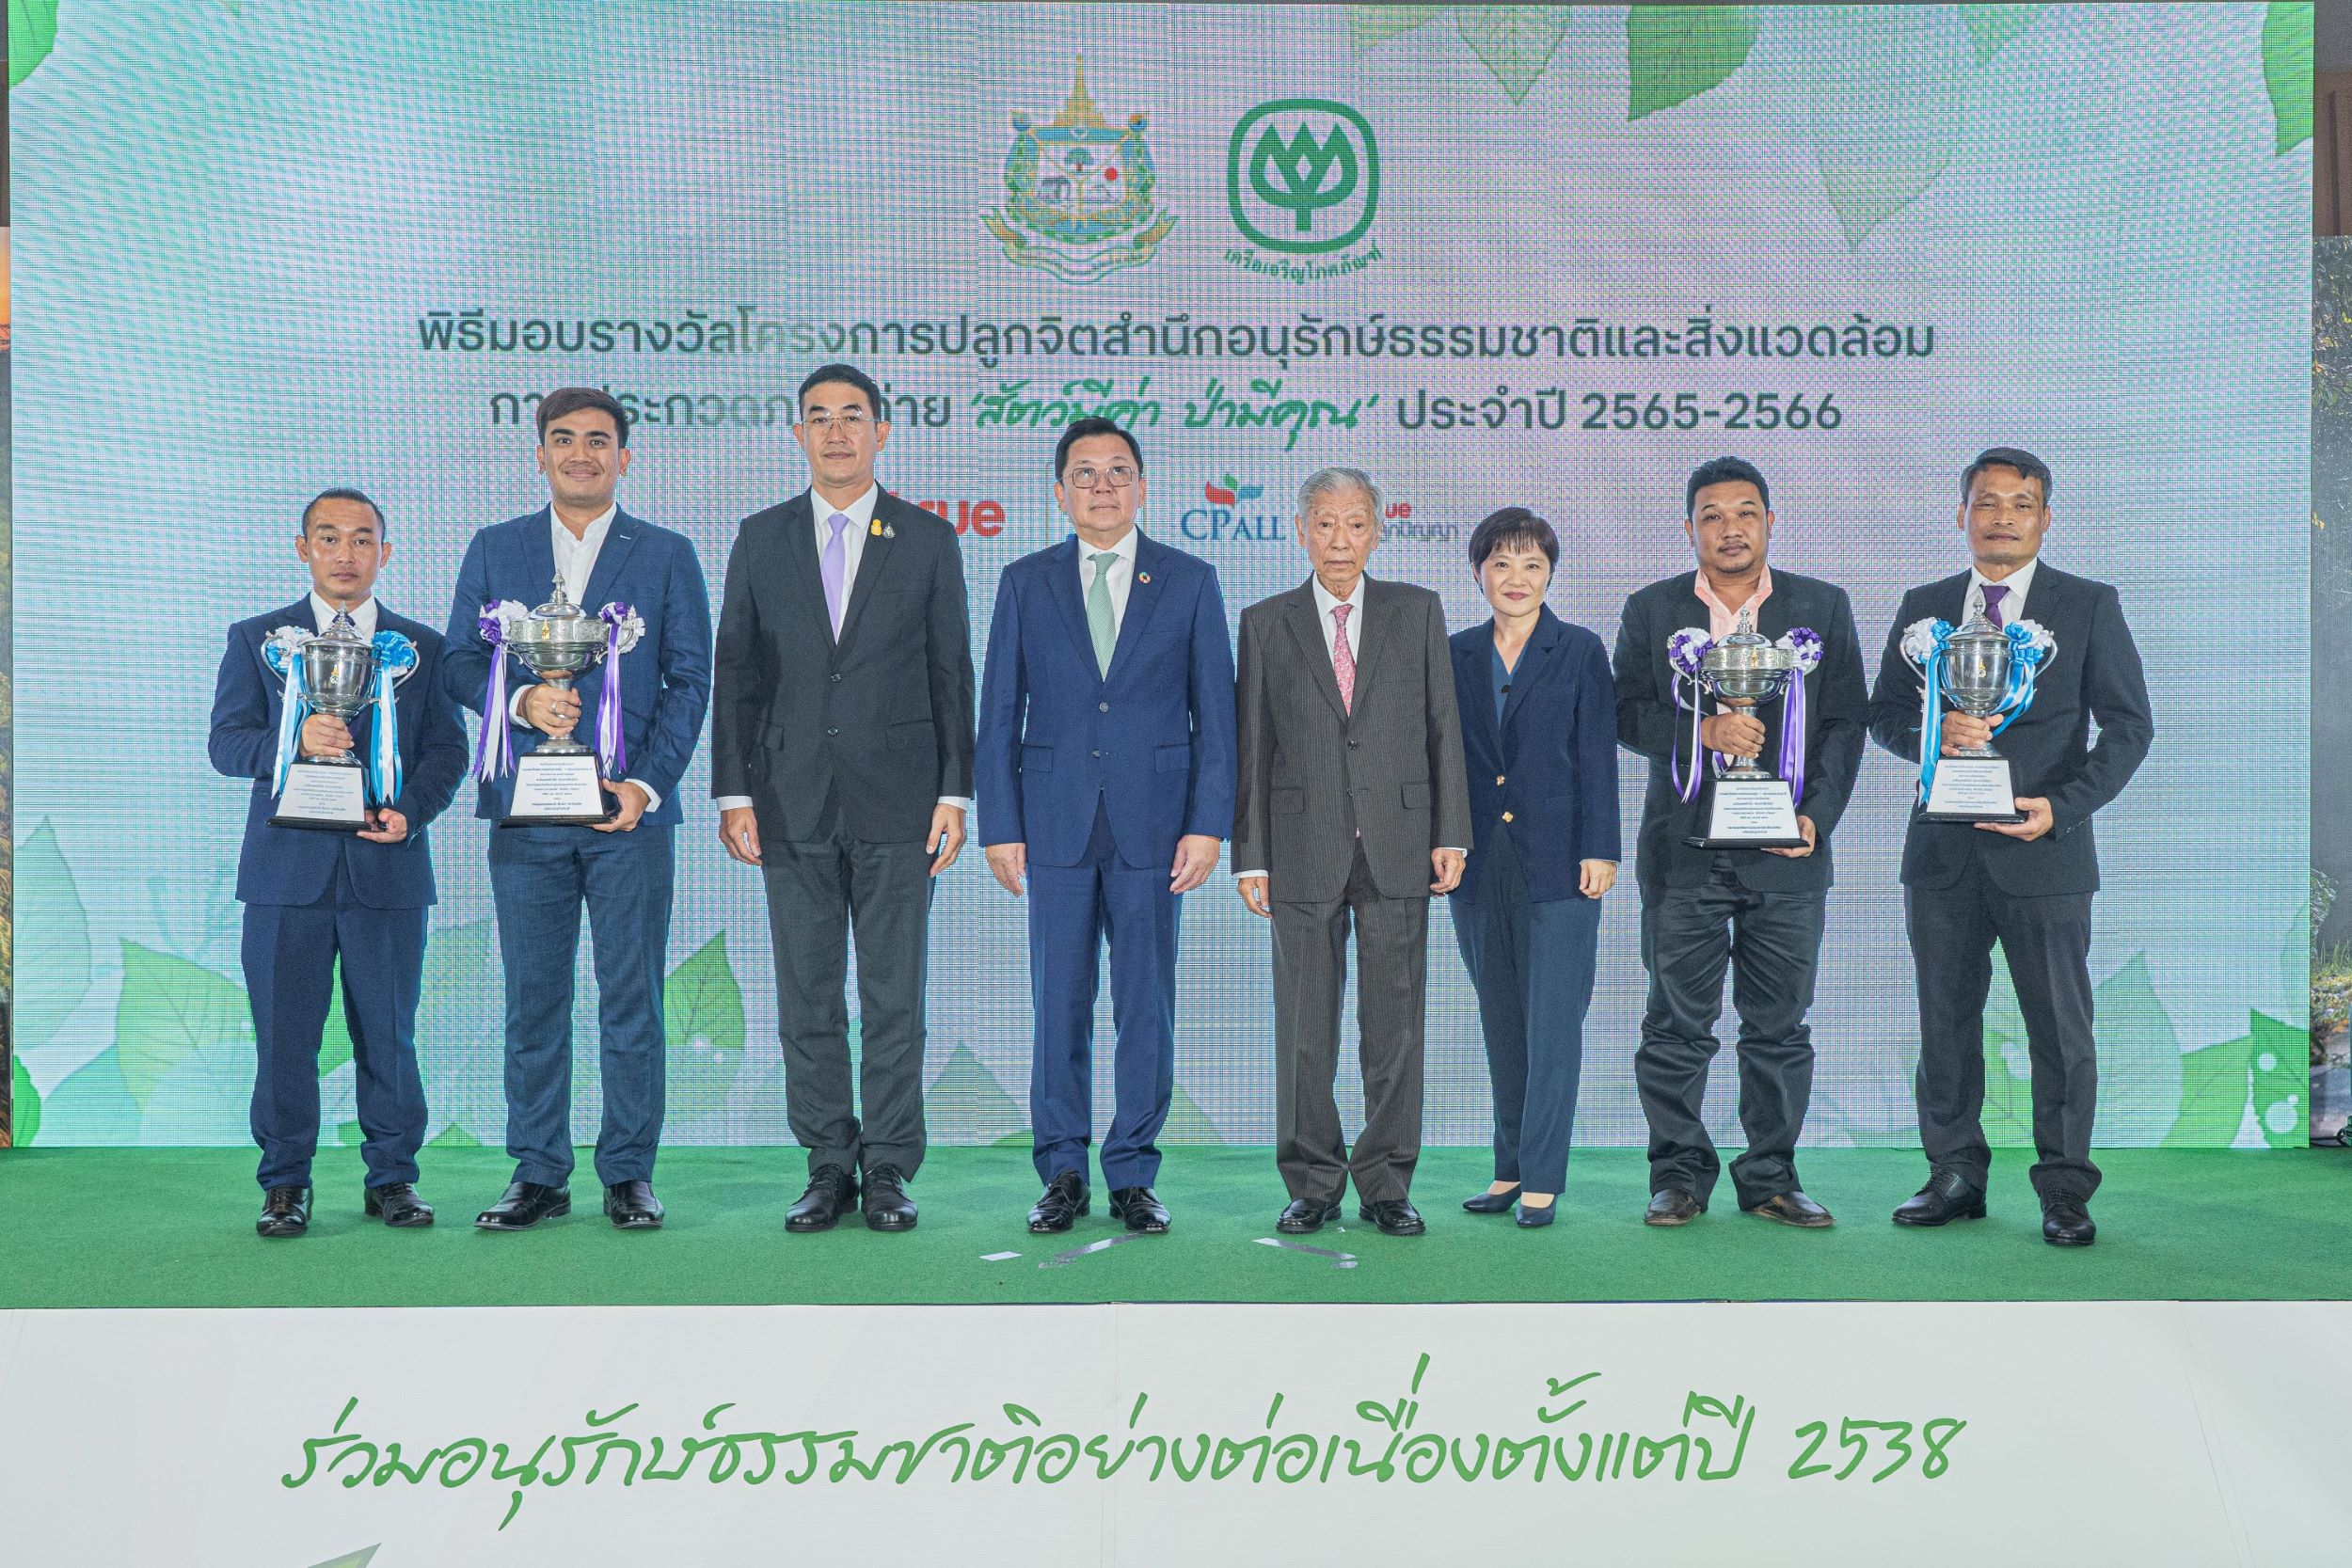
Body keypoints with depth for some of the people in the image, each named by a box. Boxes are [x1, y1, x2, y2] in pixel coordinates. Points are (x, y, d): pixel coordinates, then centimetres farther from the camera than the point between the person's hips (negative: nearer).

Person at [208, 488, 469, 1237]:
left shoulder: (423, 647, 12)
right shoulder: (255, 639, 11)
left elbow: (447, 748, 7)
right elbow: (227, 740, 3)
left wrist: (411, 810, -11)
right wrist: (293, 740, -17)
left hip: (388, 866, 0)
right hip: (287, 867, 0)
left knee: (389, 1033, 3)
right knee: (285, 1033, 1)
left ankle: (392, 1177, 14)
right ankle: (285, 1183, 13)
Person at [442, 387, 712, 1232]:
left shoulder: (668, 555, 7)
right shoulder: (494, 550, 12)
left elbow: (689, 681, 3)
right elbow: (460, 662, 8)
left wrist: (647, 783, -9)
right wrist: (522, 700, -13)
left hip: (629, 810, -1)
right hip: (526, 811, 1)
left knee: (632, 999, 1)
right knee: (533, 999, 5)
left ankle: (629, 1173, 11)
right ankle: (538, 1174, 14)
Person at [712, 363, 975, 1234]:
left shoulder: (928, 539, 5)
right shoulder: (761, 538, 8)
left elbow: (952, 672, 4)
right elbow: (736, 671, 7)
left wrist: (955, 792, -3)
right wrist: (733, 791, 1)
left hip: (897, 801, -1)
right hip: (792, 801, 2)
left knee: (894, 995, 2)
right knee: (806, 997, 5)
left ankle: (889, 1169, 11)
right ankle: (829, 1167, 15)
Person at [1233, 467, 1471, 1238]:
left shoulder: (1418, 611, 7)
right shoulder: (1265, 623, 6)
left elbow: (1443, 726, 6)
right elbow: (1252, 747, 4)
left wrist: (1450, 833, -1)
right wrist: (1250, 856, 0)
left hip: (1397, 847, 0)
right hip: (1304, 850, 0)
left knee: (1394, 1023, 4)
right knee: (1305, 1028, 4)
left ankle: (1386, 1184, 14)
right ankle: (1313, 1185, 15)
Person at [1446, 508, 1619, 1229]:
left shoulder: (1580, 651, 2)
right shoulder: (1455, 655, 10)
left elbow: (1597, 757, -2)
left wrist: (1599, 850, -8)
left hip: (1555, 861, -3)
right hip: (1479, 863, 4)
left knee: (1552, 1022, -4)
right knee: (1501, 1023, 10)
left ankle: (1542, 1178, 2)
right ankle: (1510, 1169, 19)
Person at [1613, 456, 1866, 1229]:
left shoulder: (1823, 608, 9)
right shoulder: (1650, 611, 8)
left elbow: (1845, 723, 5)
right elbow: (1625, 715, 2)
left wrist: (1818, 814, -7)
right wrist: (1701, 729, -15)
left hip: (1786, 850, 1)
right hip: (1683, 851, -1)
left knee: (1780, 1026, 5)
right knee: (1677, 1025, 2)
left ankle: (1771, 1176, 16)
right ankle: (1679, 1174, 13)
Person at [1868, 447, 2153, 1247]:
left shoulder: (2089, 606, 3)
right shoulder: (1923, 606, 11)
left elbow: (2129, 724, 0)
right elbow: (1883, 710, 12)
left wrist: (2063, 805, -13)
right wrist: (1933, 732, -11)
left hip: (2042, 849, -3)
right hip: (1943, 850, 3)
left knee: (2060, 1028, 0)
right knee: (1946, 1022, 8)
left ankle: (2064, 1190, 11)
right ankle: (1955, 1174, 20)